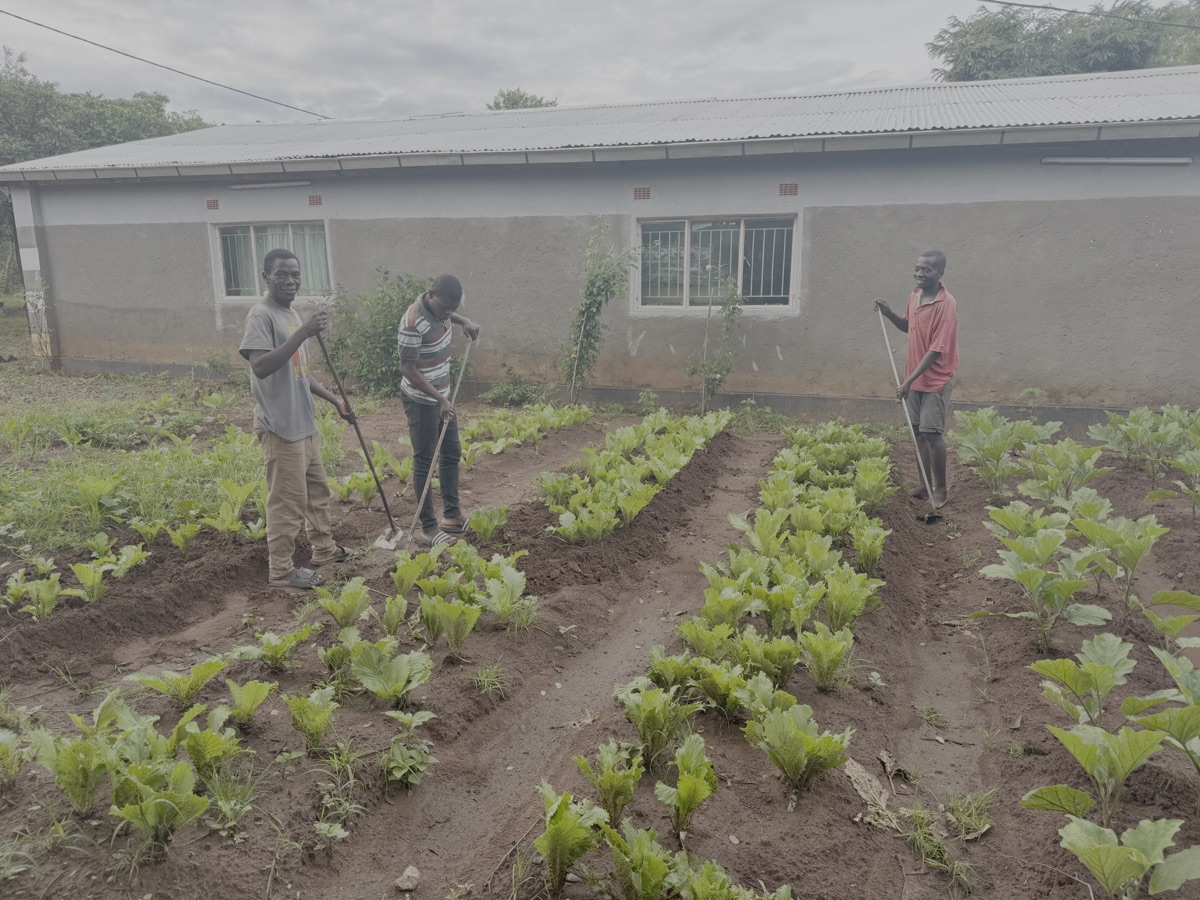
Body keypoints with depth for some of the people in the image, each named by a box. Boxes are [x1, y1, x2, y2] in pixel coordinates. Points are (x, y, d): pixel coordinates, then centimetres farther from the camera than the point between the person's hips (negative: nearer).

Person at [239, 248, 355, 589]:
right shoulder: (261, 315, -15)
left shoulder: (292, 314, 13)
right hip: (280, 426, -9)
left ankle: (324, 549, 36)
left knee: (317, 489, 20)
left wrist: (334, 400, 16)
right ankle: (281, 570, 11)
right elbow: (260, 367, -30)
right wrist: (304, 333, -34)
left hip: (304, 423, 9)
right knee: (287, 500, -1)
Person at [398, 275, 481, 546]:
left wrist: (464, 321, 6)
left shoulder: (439, 306, -4)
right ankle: (427, 527, 8)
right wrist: (439, 399, -24)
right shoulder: (413, 324, -28)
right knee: (424, 462, -1)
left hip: (442, 396, 9)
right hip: (421, 401, -9)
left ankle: (452, 515, 27)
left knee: (452, 454, 15)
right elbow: (408, 369, -24)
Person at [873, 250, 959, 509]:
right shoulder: (914, 296, 2)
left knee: (932, 434, -4)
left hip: (936, 379, -7)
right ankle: (927, 483, 24)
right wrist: (889, 314, 2)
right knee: (918, 431, 12)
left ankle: (940, 489, 10)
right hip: (915, 376, 7)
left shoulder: (946, 305, -21)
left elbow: (937, 350, -24)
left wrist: (909, 381, -26)